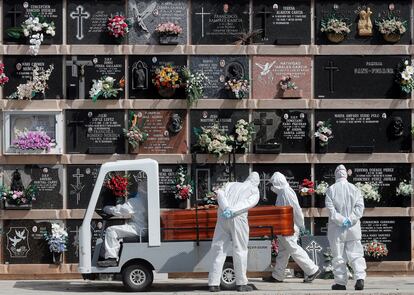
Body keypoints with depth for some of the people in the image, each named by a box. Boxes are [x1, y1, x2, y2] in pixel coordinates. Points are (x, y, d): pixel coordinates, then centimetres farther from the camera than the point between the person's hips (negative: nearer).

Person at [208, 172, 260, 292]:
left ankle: (213, 283, 1)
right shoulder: (254, 190, 15)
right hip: (238, 218, -3)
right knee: (240, 250, 5)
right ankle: (241, 283, 5)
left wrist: (226, 208, -8)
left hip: (222, 216, 3)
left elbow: (220, 193, 6)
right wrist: (233, 211, -15)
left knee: (219, 249, 5)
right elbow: (250, 202, -5)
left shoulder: (231, 184, 24)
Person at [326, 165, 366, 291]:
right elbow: (359, 206, -5)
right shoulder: (354, 189, 3)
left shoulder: (331, 189, -3)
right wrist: (350, 220, -8)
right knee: (356, 254, 5)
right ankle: (360, 278, -11)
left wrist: (341, 220, -12)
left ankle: (340, 282, 8)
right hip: (353, 228, 2)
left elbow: (330, 208, -11)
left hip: (336, 228, -1)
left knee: (338, 256, 5)